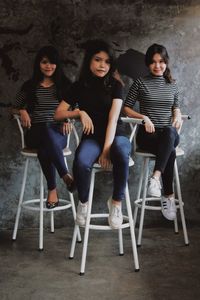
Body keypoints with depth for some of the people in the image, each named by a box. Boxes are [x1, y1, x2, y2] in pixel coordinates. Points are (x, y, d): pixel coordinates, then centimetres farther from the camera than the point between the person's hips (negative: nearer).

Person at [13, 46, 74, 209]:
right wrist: (22, 111, -2)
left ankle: (52, 189, -26)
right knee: (46, 131, -39)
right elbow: (15, 108, 21)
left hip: (58, 133, -1)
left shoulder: (65, 85, 10)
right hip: (35, 133, 1)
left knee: (44, 148, -38)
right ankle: (66, 175, -32)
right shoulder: (29, 85, 12)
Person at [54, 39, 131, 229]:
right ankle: (83, 202, -5)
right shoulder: (79, 86, 7)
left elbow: (113, 118, -11)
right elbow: (58, 114, 8)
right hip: (91, 137, 1)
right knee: (81, 162, -35)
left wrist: (107, 149, -22)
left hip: (115, 135, -1)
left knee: (121, 153, -40)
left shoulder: (115, 85, 1)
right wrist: (80, 112, -10)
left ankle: (116, 202, -18)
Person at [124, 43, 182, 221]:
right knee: (170, 152, -37)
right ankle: (169, 196, -32)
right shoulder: (141, 83, 5)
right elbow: (127, 109, 6)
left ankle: (156, 177, -45)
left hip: (169, 134, 2)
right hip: (147, 135, -2)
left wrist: (178, 115, 3)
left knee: (169, 132, -39)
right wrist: (144, 117, -11)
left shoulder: (172, 85, 15)